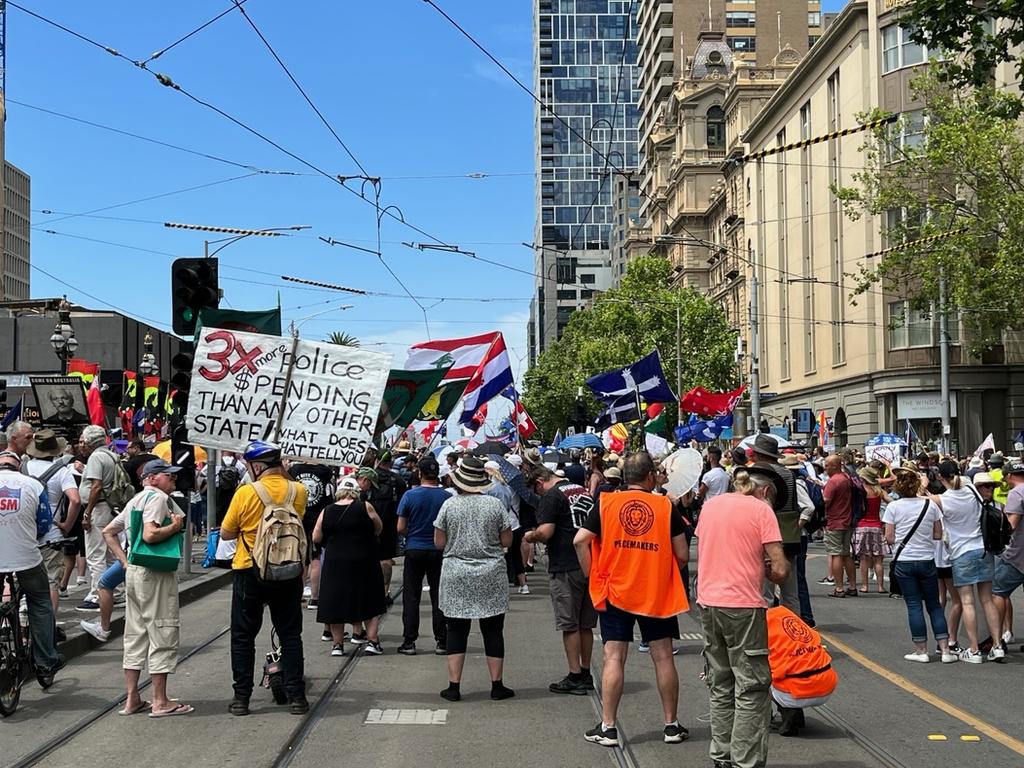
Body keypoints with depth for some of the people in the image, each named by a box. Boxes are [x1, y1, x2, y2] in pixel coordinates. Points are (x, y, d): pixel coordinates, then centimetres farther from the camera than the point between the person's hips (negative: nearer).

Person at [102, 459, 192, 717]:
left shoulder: (136, 500, 18)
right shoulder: (158, 497, -12)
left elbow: (108, 532, 21)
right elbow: (150, 535, -25)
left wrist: (124, 562, 15)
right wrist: (175, 526, -11)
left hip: (133, 571, 10)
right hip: (155, 573, -10)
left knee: (135, 635, 12)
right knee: (162, 634, -3)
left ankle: (132, 699, 16)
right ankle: (160, 702, 0)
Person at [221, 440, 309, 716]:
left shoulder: (245, 493, -12)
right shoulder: (298, 491, -4)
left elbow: (226, 534, -5)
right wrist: (284, 474, 12)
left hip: (249, 572, -2)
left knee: (243, 637, 9)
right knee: (290, 635, 10)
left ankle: (241, 697, 10)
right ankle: (296, 696, 9)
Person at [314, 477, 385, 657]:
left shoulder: (326, 512, 0)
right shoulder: (365, 507, -7)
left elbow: (316, 538, 2)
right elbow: (378, 529, 4)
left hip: (334, 563, 2)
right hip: (364, 563, -2)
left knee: (336, 603, 10)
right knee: (370, 602, 11)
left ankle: (338, 644, 13)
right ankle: (372, 641, 8)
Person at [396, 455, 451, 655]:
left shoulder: (410, 495, -8)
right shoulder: (447, 496, -6)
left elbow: (400, 528, -5)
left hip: (414, 550, -1)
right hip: (439, 551, 1)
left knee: (411, 597, 6)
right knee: (439, 597, 8)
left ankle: (409, 642, 5)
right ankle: (441, 642, 10)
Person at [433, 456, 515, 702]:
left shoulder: (449, 505, -4)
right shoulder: (494, 505, -4)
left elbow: (439, 543, -1)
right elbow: (507, 541, 0)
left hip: (456, 576, 0)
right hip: (491, 576, 0)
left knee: (457, 631, 7)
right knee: (493, 631, 8)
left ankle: (454, 686, 7)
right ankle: (497, 686, 12)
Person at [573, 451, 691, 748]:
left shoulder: (606, 503, -2)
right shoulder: (667, 507, -4)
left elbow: (580, 540, -8)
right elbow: (682, 556, -4)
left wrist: (591, 574, 3)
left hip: (615, 592, 0)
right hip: (658, 594, 0)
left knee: (614, 658, 3)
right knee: (663, 657, 8)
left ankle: (608, 727, 3)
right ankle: (672, 725, 16)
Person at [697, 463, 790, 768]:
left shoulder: (710, 505, 10)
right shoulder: (761, 510, -8)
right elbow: (780, 569, -13)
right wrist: (766, 569, 8)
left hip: (708, 603, 6)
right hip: (742, 606, -6)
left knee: (720, 686, 16)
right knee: (752, 689, 1)